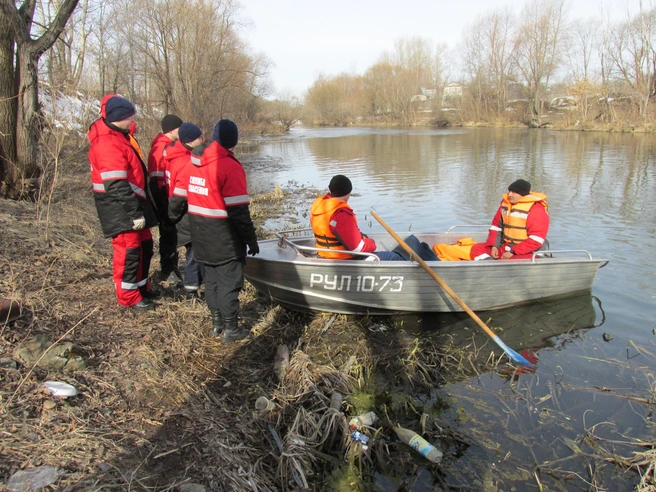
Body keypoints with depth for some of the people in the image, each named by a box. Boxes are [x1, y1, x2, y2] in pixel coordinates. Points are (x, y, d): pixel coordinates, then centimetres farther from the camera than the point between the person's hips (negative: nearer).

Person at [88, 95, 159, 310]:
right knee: (129, 249, -3)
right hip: (119, 206, -10)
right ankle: (128, 296, 11)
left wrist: (140, 208, 21)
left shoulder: (120, 136, 13)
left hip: (132, 201, 10)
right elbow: (117, 185, -25)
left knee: (145, 244, 17)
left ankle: (141, 286, 32)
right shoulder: (108, 144, -20)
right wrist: (134, 213, -26)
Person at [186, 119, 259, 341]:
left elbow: (188, 197, 11)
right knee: (229, 280, 2)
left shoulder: (195, 163, 5)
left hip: (202, 237, 7)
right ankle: (230, 329, 11)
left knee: (211, 277, 17)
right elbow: (238, 210, -18)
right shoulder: (229, 166, -17)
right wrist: (251, 239, -9)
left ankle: (217, 323, 28)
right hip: (225, 238, -7)